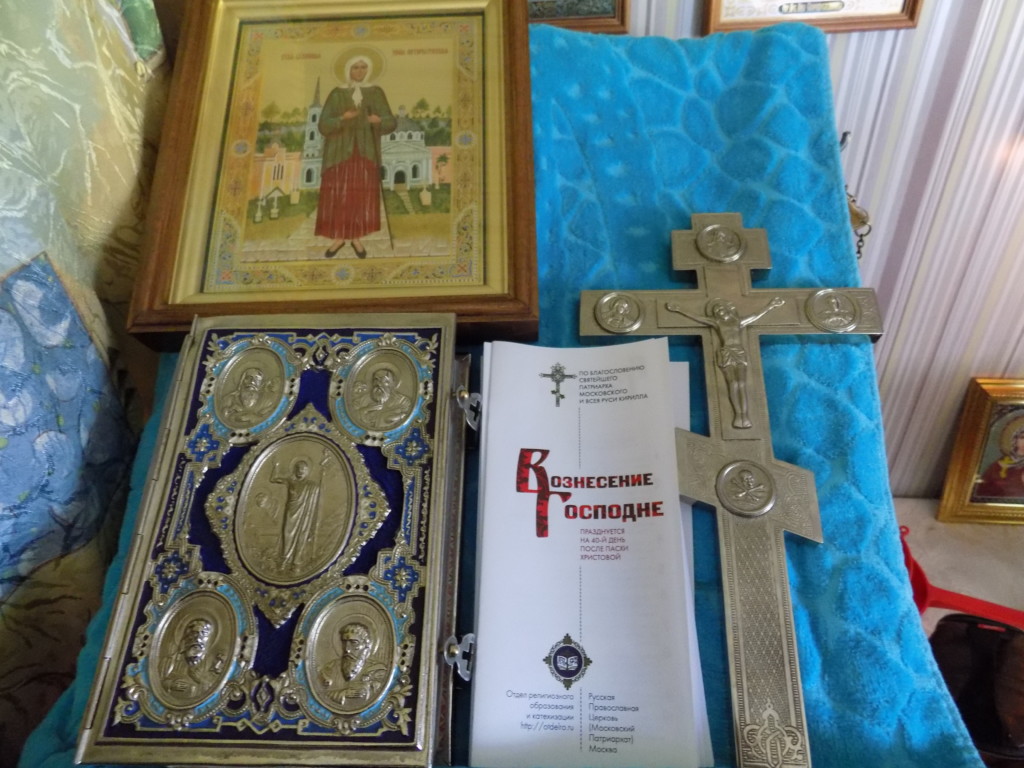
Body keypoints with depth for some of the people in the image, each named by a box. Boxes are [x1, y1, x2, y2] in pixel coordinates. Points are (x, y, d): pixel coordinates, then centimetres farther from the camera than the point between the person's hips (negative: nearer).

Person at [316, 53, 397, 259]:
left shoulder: (376, 93, 6)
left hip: (365, 151, 0)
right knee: (337, 195, -3)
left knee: (363, 196, -2)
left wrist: (379, 120, -23)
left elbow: (391, 122, -1)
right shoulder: (337, 95, 3)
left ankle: (357, 238, 11)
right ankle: (338, 237, 9)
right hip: (340, 151, 0)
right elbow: (323, 125, -4)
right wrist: (342, 118, -23)